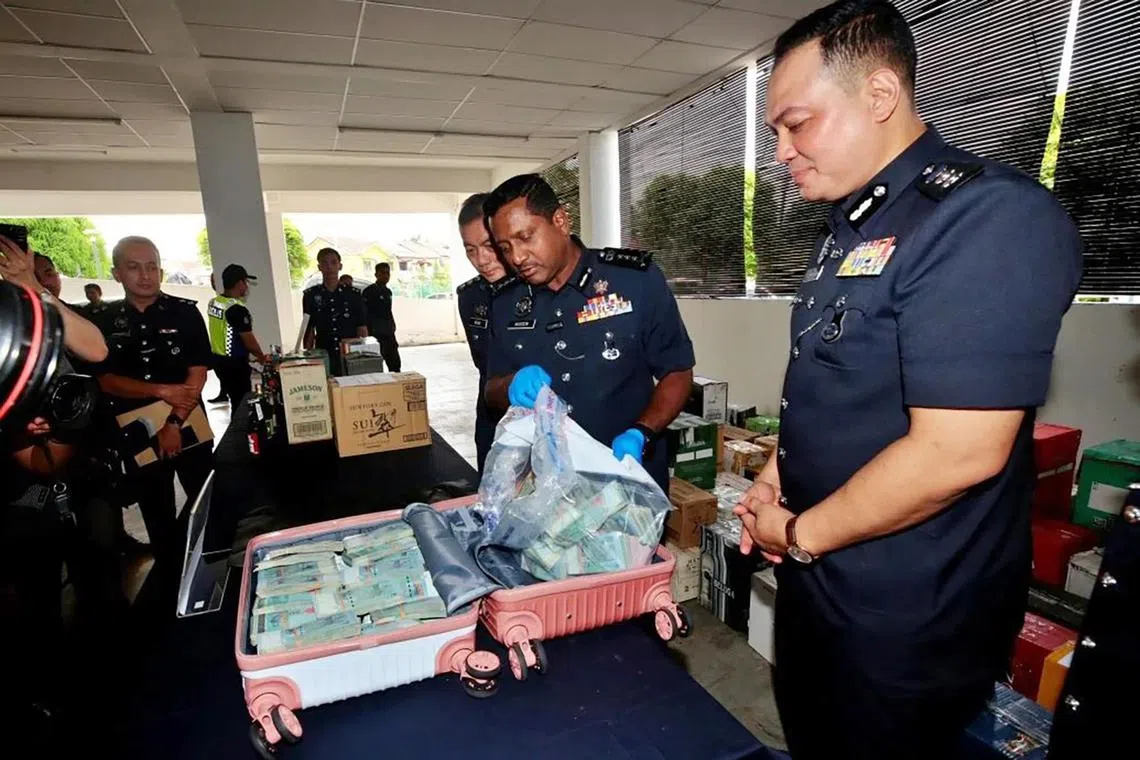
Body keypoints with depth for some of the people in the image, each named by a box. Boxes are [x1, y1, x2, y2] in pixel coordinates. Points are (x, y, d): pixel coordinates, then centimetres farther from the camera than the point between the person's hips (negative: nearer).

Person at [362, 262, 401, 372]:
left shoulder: (388, 292, 15)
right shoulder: (369, 291, -8)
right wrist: (369, 334, -17)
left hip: (389, 334, 7)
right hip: (376, 334, -7)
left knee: (395, 363, 7)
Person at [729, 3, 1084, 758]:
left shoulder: (989, 216, -22)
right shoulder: (850, 228, 7)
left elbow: (955, 453, -28)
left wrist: (800, 534, -16)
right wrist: (776, 482, 4)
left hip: (906, 618, -8)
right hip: (818, 579, 8)